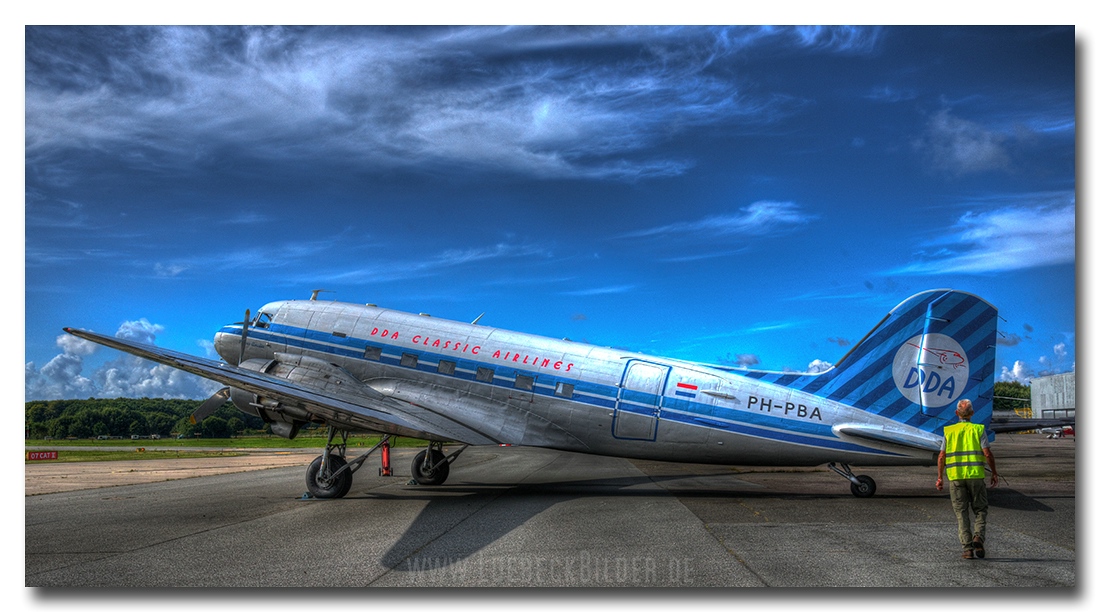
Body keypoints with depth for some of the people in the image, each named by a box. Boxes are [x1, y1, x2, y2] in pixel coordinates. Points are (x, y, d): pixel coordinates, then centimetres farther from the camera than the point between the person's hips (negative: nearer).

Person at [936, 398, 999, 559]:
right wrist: (994, 473, 3)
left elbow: (942, 456, 3)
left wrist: (939, 477, 10)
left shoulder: (949, 431, 6)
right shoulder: (978, 429, 1)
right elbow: (987, 453, -6)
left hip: (955, 476, 1)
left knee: (962, 513, 6)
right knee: (980, 509, 13)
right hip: (976, 475, -1)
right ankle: (978, 537, -9)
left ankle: (967, 548, 1)